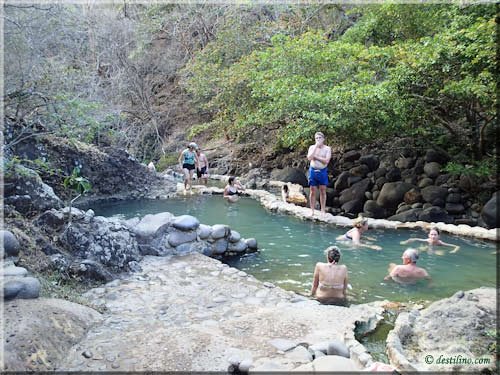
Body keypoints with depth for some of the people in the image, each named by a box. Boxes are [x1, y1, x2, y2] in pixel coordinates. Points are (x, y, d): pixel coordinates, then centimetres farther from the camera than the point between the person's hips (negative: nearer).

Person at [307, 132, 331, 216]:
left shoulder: (327, 148, -2)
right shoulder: (312, 147, 2)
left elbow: (326, 161, -14)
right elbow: (309, 158, -14)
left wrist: (315, 157, -12)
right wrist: (316, 147, -14)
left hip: (322, 171, -1)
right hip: (313, 170, 1)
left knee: (323, 191, 5)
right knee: (312, 191, 4)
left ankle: (323, 211, 13)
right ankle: (312, 211, 11)